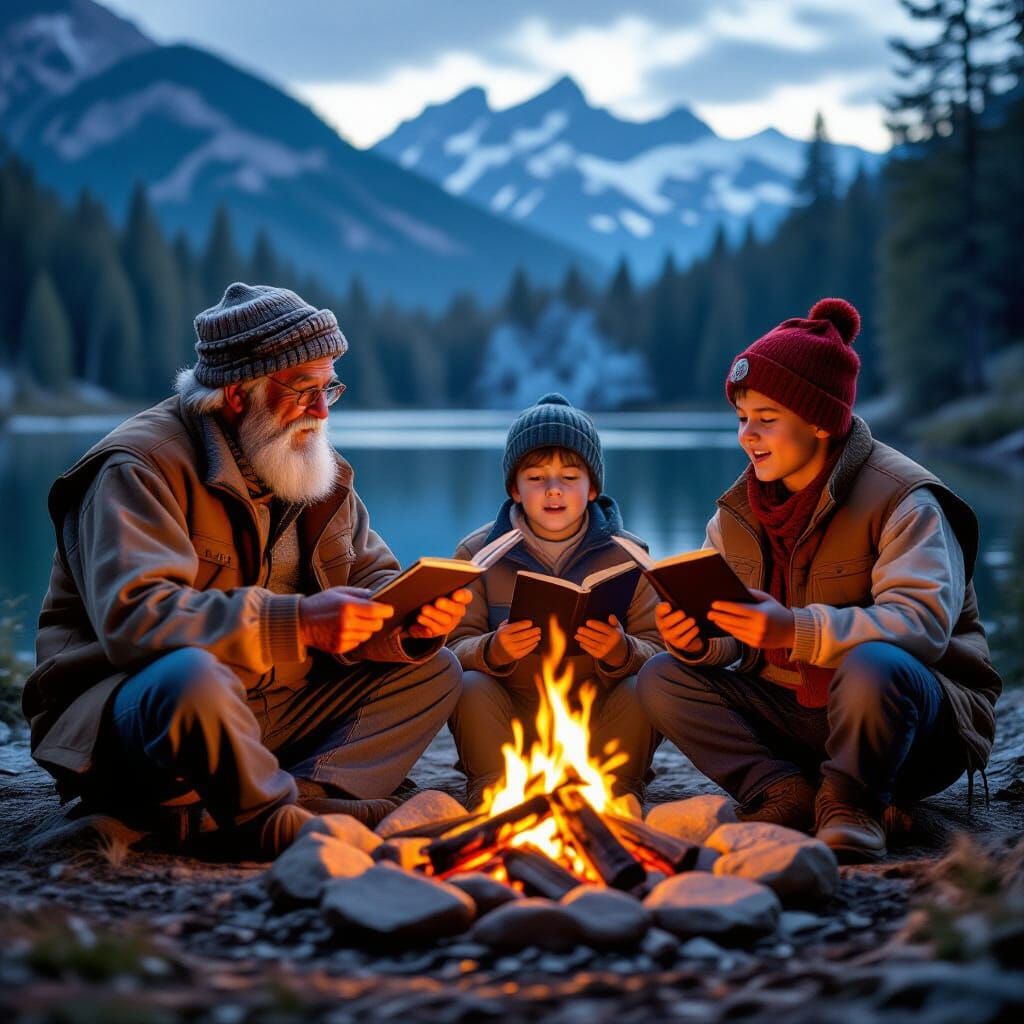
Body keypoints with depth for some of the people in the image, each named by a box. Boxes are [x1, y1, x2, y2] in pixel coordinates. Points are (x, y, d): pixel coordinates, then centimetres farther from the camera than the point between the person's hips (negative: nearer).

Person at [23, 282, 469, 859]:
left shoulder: (321, 471, 12)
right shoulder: (142, 466, -13)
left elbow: (371, 581, 11)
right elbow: (134, 616, -28)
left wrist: (414, 622, -15)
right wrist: (299, 622, -34)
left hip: (267, 714, 8)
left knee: (432, 669, -2)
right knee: (194, 677, -41)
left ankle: (303, 798, -24)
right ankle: (276, 824, -17)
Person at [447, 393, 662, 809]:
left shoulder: (626, 555, 2)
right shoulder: (477, 552, 3)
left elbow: (657, 652, -5)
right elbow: (457, 647, -6)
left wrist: (622, 652, -28)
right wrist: (494, 652, -28)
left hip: (598, 725, 0)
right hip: (509, 727, 0)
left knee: (640, 691, -27)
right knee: (472, 688, -27)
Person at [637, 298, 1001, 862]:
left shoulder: (903, 500, -14)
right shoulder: (741, 510, 6)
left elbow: (922, 622, -29)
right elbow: (735, 641, 4)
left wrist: (796, 630, -41)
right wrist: (696, 640, -21)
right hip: (791, 713, 6)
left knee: (871, 666, -40)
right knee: (663, 677, -9)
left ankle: (850, 810, -16)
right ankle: (786, 794, -18)